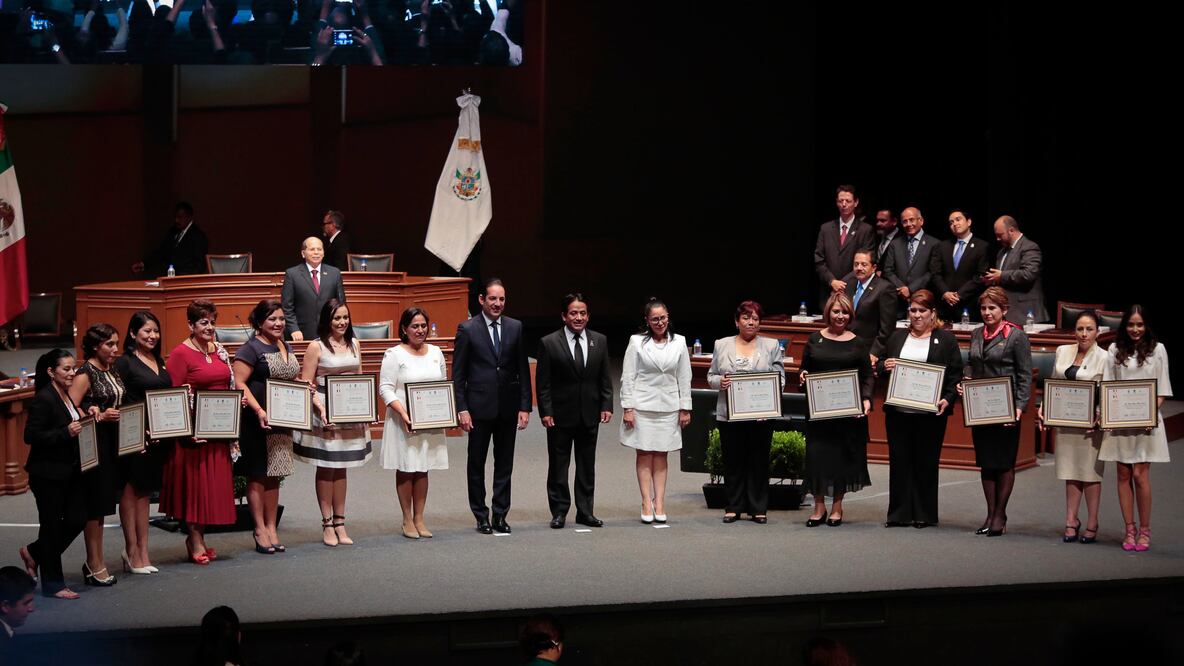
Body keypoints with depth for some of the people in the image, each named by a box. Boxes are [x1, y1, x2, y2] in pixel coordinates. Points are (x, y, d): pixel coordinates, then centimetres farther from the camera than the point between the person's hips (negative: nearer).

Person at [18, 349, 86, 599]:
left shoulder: (66, 396, 10)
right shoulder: (43, 400, -17)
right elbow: (31, 436, -21)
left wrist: (82, 424, 6)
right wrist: (66, 432, -26)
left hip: (70, 472, 8)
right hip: (48, 474, -8)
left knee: (77, 520, 6)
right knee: (52, 525, 2)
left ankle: (34, 553, 28)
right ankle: (53, 584, 13)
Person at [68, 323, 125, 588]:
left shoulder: (112, 371, 12)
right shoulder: (85, 374, -12)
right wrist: (100, 417, -24)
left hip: (113, 443, 8)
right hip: (94, 444, -8)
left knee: (102, 504, 12)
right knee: (95, 506, -3)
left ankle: (94, 563, 19)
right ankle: (95, 565, 4)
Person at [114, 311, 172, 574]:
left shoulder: (159, 361, 15)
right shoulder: (125, 363, -6)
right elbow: (119, 402, -12)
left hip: (158, 436, 7)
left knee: (144, 492, 11)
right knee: (131, 491, -2)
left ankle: (142, 552, 13)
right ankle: (132, 551, 1)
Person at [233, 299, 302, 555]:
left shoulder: (287, 348, 14)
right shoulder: (250, 349, -9)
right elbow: (239, 383, -16)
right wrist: (259, 411, -25)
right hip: (257, 423, -7)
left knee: (274, 476, 12)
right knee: (258, 476, -1)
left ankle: (272, 528, 18)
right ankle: (260, 530, 4)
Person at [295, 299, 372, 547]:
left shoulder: (354, 344, 10)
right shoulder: (316, 347, -6)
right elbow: (306, 384, -9)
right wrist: (320, 407, -21)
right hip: (325, 415, -5)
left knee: (341, 468, 10)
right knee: (326, 468, 2)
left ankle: (340, 523, 16)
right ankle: (327, 524, 8)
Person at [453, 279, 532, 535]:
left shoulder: (515, 328, 5)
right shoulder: (467, 329, -3)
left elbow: (523, 370, 6)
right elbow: (458, 374, -3)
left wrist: (525, 406, 0)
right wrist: (462, 409, -9)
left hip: (508, 407, 3)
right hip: (479, 406, -3)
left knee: (505, 464, 7)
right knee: (476, 463, 5)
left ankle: (500, 515, 14)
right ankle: (481, 516, 14)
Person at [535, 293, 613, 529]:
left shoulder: (599, 341, 6)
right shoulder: (549, 343, -5)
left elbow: (605, 379, 9)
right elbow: (543, 383, -5)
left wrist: (606, 406, 0)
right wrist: (545, 412, -11)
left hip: (589, 414, 3)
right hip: (560, 415, -3)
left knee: (587, 465, 9)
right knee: (558, 465, 4)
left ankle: (585, 511, 16)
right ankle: (559, 512, 12)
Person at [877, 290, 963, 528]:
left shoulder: (946, 339, 4)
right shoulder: (897, 338, 14)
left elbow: (956, 374, 0)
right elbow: (880, 368, 19)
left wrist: (948, 399, -13)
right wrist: (885, 366, -5)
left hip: (930, 412, -3)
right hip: (898, 410, 3)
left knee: (926, 462, 2)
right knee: (899, 460, 3)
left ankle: (924, 514, 9)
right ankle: (899, 513, 10)